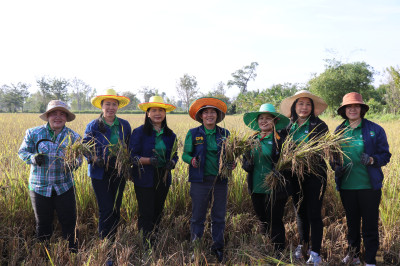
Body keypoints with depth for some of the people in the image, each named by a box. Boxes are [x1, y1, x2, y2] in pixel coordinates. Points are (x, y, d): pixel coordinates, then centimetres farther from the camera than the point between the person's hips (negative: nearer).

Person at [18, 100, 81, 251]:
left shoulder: (73, 136, 1)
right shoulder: (33, 133, -2)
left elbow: (78, 158, 4)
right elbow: (22, 152, 4)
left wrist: (73, 164, -21)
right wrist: (33, 158, -19)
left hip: (64, 186, 0)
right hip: (39, 186, 0)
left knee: (69, 222, 5)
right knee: (43, 223, 15)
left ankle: (73, 251, 24)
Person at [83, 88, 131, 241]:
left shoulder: (125, 125, 7)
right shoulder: (93, 126, -1)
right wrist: (94, 159, -18)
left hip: (119, 173, 3)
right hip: (100, 173, -3)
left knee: (116, 208, 10)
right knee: (106, 209, -6)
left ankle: (113, 240, 24)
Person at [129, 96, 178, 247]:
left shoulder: (170, 135, 9)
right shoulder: (139, 132, -5)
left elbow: (174, 155, 15)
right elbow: (132, 156, -7)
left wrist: (171, 163, -8)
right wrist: (149, 160, -23)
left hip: (163, 179, 5)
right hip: (144, 180, -4)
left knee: (158, 213, 12)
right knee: (146, 215, -4)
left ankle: (153, 244, 25)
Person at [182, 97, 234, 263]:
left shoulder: (224, 134, 8)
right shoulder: (193, 134, 2)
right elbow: (185, 154, 3)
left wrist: (232, 164, -8)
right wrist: (192, 160, -18)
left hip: (220, 181, 2)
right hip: (200, 181, -2)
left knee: (219, 218, 9)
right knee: (197, 217, 5)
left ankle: (218, 249, 25)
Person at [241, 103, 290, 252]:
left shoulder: (281, 139, -8)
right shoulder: (252, 139, 10)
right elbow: (245, 161, 15)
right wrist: (247, 165, -6)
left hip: (274, 189, -5)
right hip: (256, 189, 5)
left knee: (275, 222, 3)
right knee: (262, 220, 18)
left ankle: (279, 252, 18)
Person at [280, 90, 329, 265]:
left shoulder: (319, 126, -4)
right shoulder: (289, 127, 8)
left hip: (315, 174, -4)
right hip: (295, 176, 4)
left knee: (313, 213, -3)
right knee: (300, 212, 15)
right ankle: (303, 244, 34)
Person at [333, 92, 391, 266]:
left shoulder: (375, 130, -3)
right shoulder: (339, 131, 6)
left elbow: (385, 155, -1)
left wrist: (372, 160, -22)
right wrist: (336, 166, -5)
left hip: (369, 185, -3)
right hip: (346, 186, 3)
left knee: (370, 225, 3)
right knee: (352, 222, 17)